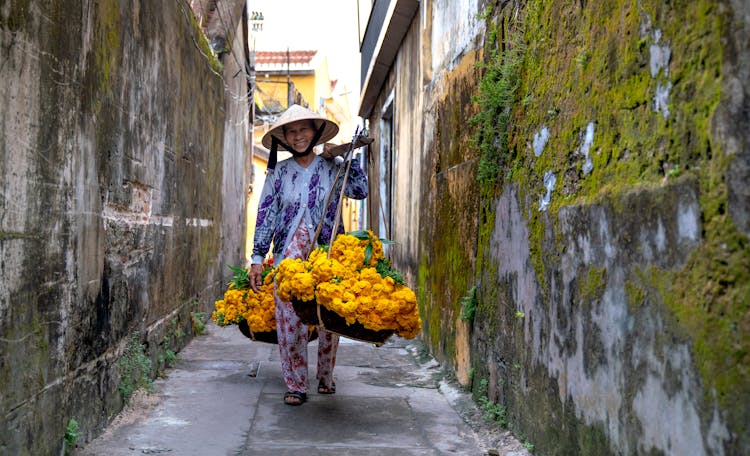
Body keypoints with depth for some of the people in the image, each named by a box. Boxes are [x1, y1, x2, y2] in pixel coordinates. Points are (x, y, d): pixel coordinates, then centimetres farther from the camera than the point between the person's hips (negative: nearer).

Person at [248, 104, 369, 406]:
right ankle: (295, 385, 6)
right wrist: (257, 258, 2)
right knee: (289, 321, -4)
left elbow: (360, 191, -9)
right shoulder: (278, 172, 8)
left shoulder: (332, 168, 6)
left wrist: (344, 157, -5)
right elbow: (265, 216, 7)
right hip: (289, 255, 1)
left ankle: (326, 378, 19)